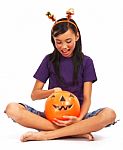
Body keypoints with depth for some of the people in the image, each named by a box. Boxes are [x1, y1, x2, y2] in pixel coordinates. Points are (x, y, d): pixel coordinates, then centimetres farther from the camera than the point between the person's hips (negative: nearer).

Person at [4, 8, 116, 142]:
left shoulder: (86, 62, 5)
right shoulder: (49, 60, 9)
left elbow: (87, 98, -2)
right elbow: (34, 94, 9)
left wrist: (79, 118, -23)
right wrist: (52, 91, -13)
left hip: (76, 116, -1)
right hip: (52, 115, 1)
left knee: (109, 114, -32)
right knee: (12, 109, -27)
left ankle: (46, 134, -29)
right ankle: (78, 132, -30)